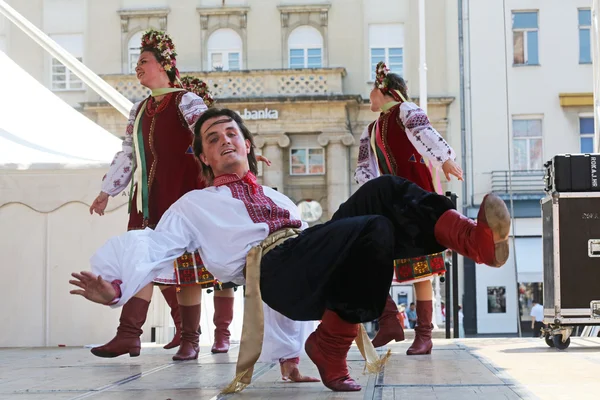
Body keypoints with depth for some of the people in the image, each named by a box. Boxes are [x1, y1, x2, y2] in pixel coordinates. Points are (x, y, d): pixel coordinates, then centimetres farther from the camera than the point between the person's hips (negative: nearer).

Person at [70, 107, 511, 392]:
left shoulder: (279, 198, 40)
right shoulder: (195, 205, 26)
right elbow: (150, 248, 11)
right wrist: (116, 286, -10)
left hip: (317, 262, 5)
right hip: (272, 267, -5)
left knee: (384, 191, -18)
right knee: (374, 228, -32)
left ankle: (476, 239, -31)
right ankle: (330, 348, -24)